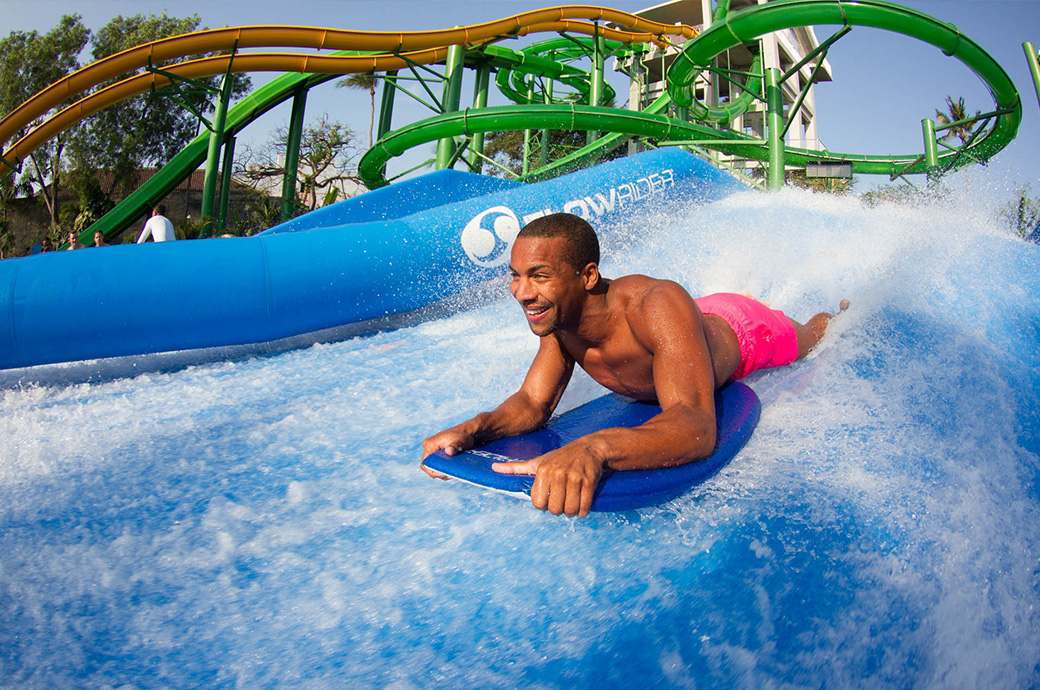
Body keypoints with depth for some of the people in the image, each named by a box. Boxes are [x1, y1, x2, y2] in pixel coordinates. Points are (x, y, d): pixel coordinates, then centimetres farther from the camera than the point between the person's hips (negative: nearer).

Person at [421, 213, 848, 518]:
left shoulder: (657, 306, -51)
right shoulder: (558, 318, -31)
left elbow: (697, 427, -61)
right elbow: (533, 403, -24)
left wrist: (593, 449, -79)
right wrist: (473, 429, -45)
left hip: (745, 336, -4)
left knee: (810, 341, 30)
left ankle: (839, 313, 61)